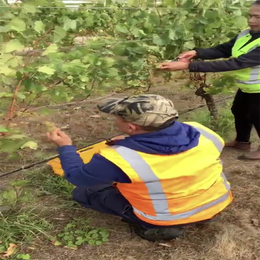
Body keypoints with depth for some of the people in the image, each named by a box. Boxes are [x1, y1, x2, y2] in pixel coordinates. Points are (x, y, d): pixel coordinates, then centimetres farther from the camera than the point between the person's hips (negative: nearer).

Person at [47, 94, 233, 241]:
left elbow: (76, 176, -13)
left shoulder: (119, 158, -30)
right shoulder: (201, 133, -17)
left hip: (167, 220, -5)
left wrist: (66, 147, 7)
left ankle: (160, 227, 0)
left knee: (83, 192, 3)